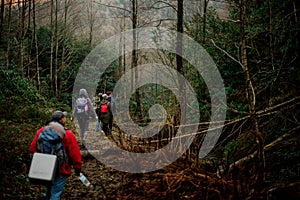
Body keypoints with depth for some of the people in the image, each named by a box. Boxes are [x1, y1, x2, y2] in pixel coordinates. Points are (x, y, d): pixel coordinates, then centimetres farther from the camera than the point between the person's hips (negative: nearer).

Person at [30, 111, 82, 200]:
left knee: (49, 191, 25)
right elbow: (75, 153, -13)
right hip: (60, 170, -5)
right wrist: (77, 168, 0)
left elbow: (32, 148, 4)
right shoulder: (68, 134, -15)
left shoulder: (41, 131, -1)